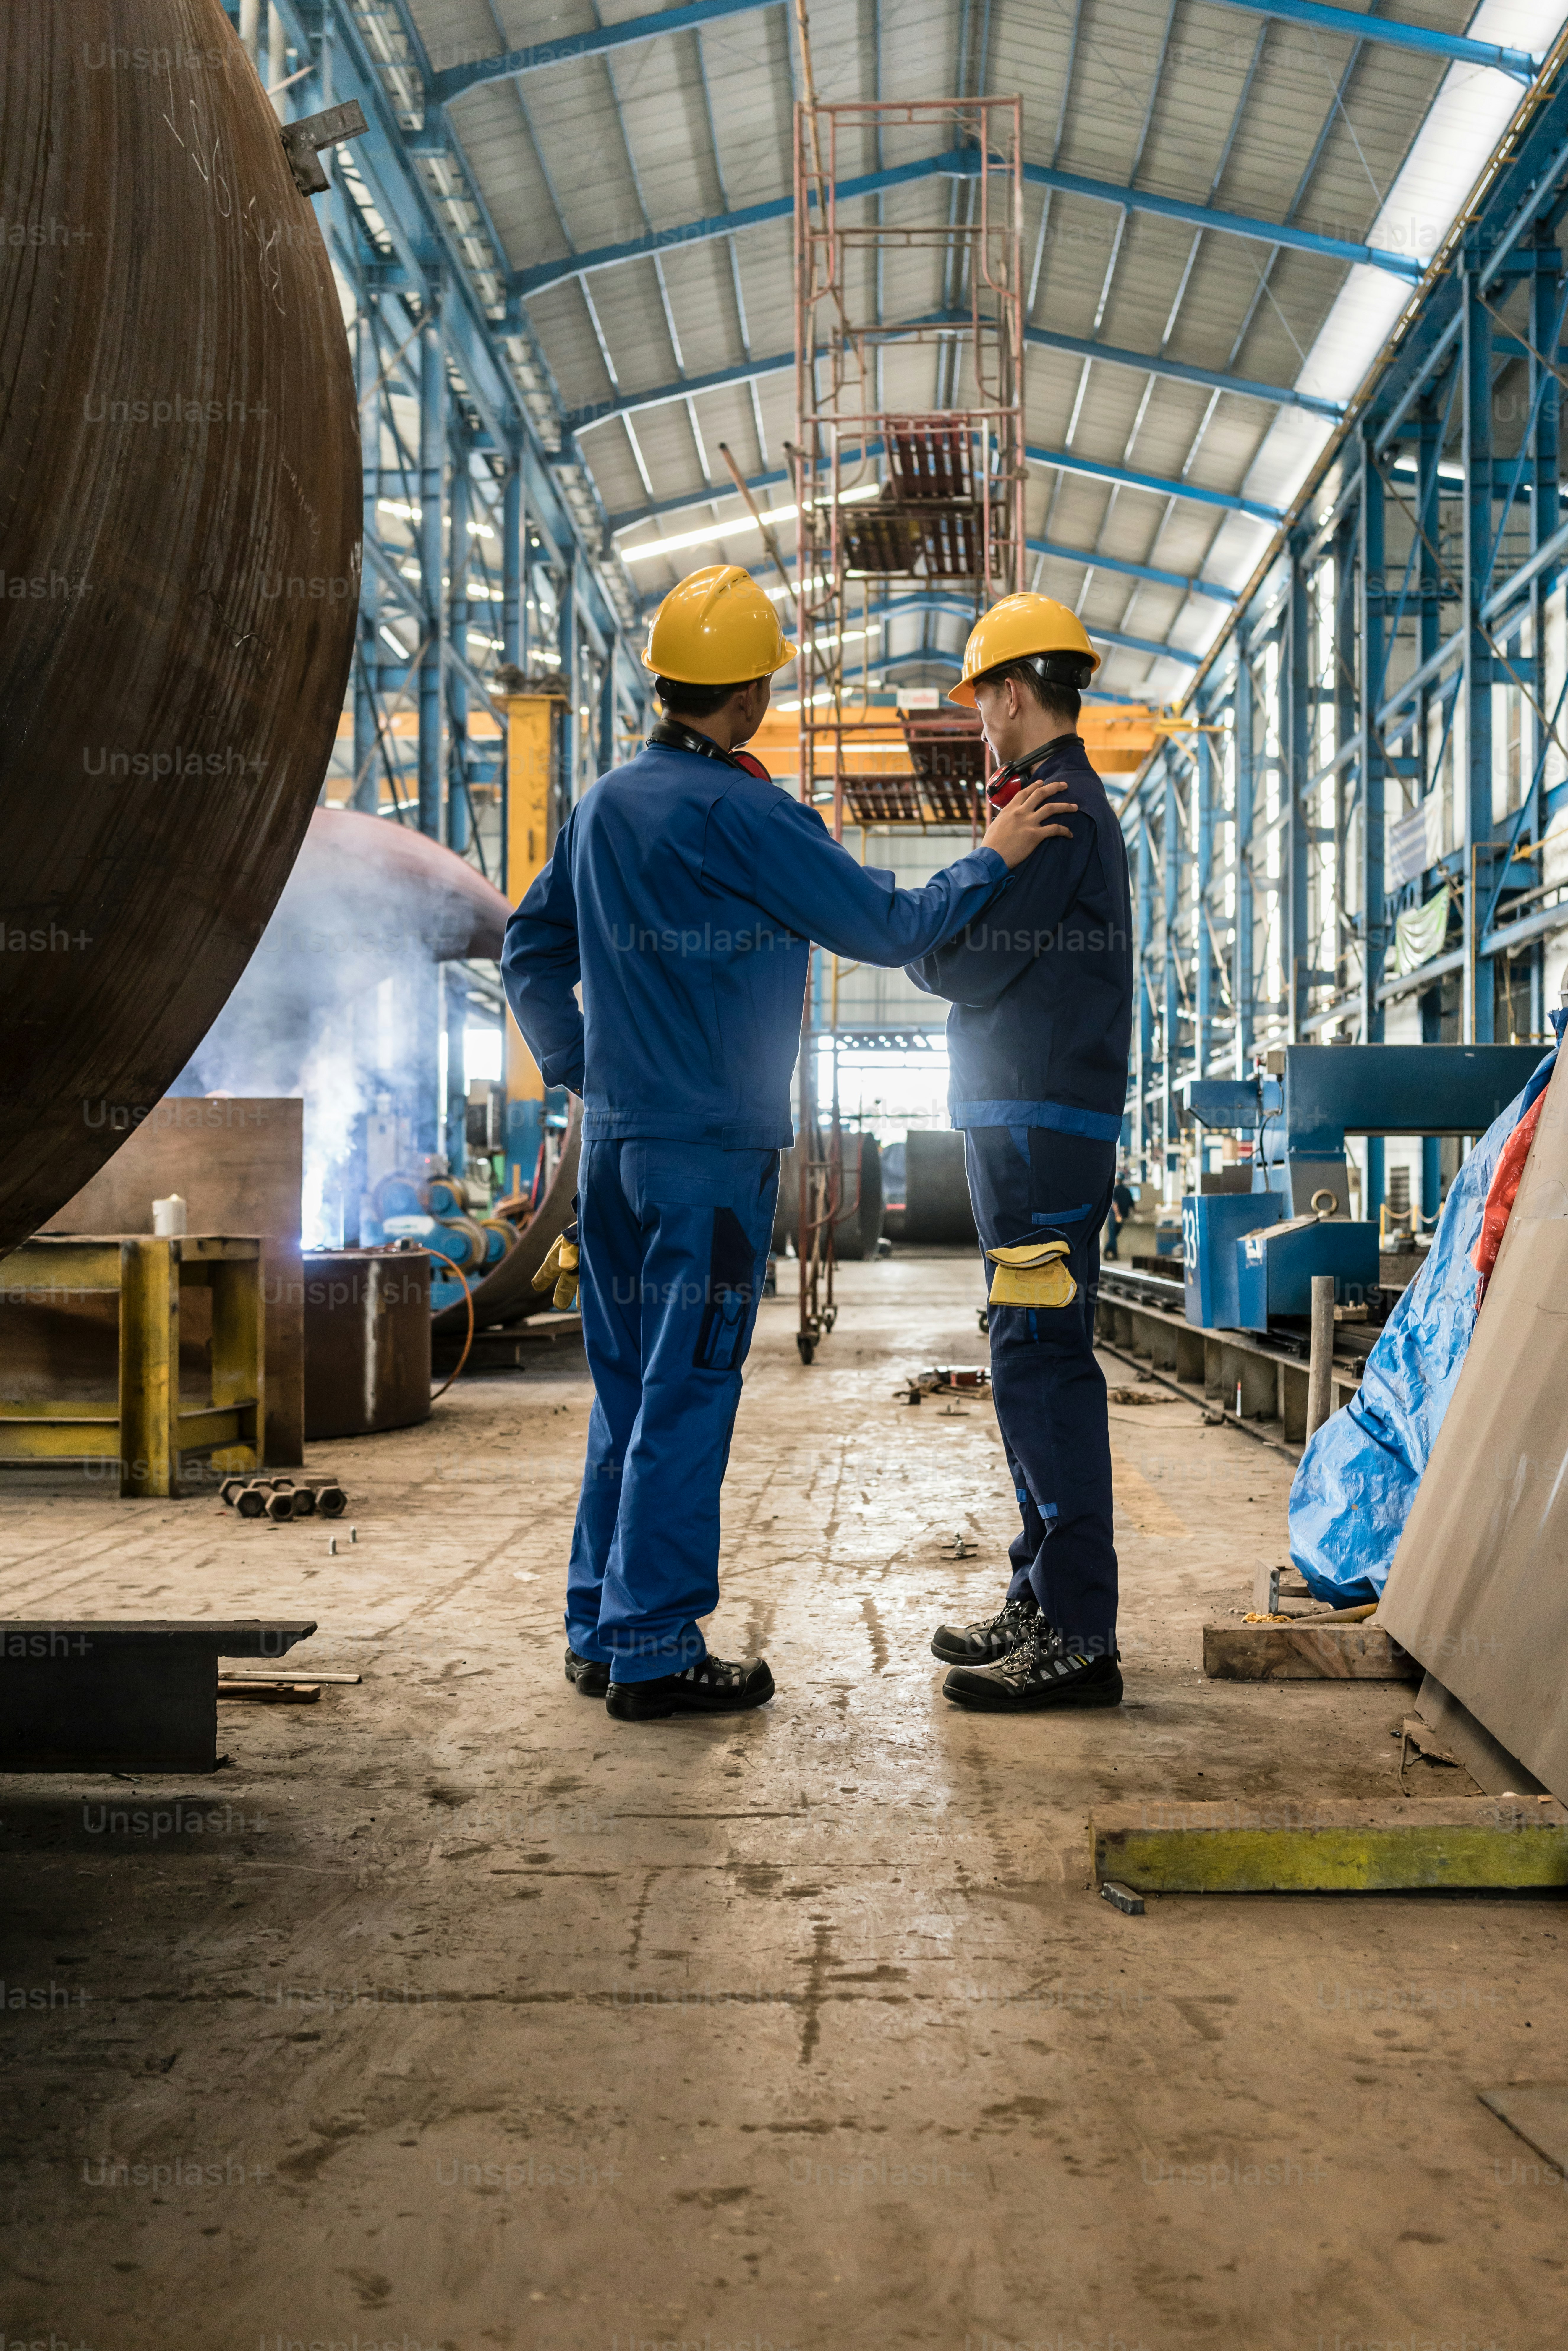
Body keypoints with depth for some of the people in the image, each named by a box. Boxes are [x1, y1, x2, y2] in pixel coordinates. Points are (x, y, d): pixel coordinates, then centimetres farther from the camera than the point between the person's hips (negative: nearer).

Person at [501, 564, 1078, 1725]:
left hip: (614, 1141, 8)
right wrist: (991, 858, 2)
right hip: (711, 1150, -8)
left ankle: (601, 1630, 22)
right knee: (687, 1397, -2)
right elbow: (885, 926, -11)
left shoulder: (604, 804, 11)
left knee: (629, 1389, 15)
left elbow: (531, 949, 18)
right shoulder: (739, 812, -13)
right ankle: (653, 1651, 4)